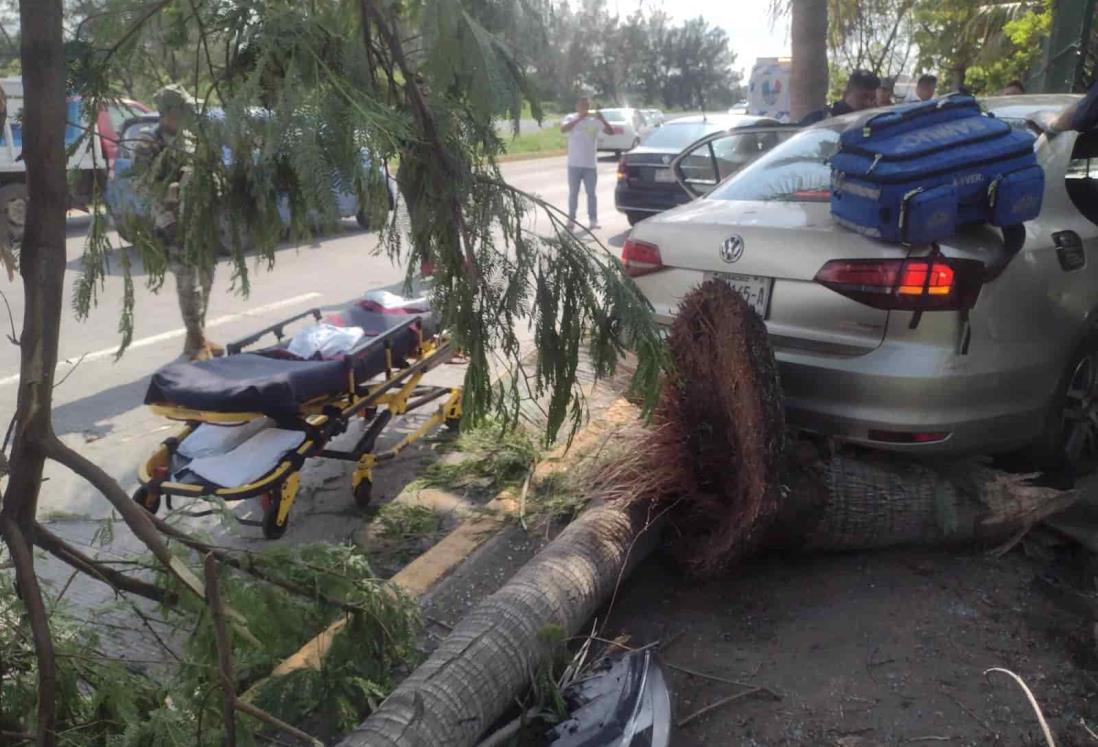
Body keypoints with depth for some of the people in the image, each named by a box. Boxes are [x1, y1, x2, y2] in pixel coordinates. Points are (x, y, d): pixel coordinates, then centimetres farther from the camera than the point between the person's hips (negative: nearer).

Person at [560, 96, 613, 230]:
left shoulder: (595, 120, 3)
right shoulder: (571, 118, 0)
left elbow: (611, 132, -4)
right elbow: (563, 129, -20)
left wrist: (603, 119, -20)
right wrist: (579, 118, -27)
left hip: (590, 164, 1)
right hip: (574, 164, -1)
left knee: (591, 193, 2)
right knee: (573, 193, 6)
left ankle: (593, 220, 4)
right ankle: (571, 219, 12)